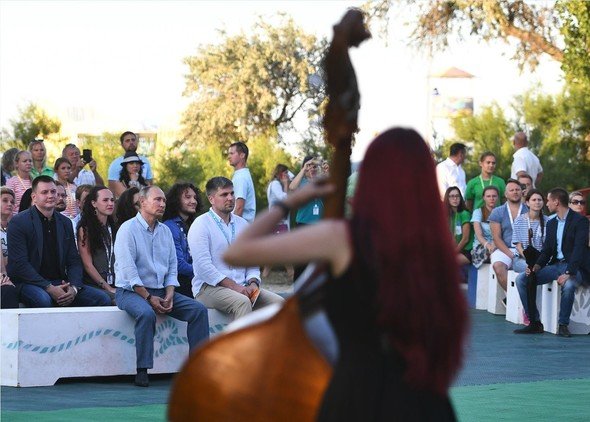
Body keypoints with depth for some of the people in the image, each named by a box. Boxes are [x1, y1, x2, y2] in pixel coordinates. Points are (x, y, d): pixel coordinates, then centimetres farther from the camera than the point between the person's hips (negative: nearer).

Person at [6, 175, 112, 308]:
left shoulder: (65, 223, 14)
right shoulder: (19, 222, -4)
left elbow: (74, 261, 12)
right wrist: (49, 288, -20)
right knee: (43, 299, -39)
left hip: (59, 282, 5)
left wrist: (74, 288, -10)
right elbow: (19, 264, -12)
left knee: (103, 299, -10)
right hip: (30, 282, -5)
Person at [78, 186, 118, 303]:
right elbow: (88, 265, -5)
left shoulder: (113, 228, 19)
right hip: (94, 286, -5)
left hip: (114, 285, 5)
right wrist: (108, 288, -11)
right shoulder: (85, 229, 0)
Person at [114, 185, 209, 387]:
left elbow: (172, 266, 14)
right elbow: (128, 270, -15)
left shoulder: (165, 231, 15)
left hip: (161, 290, 7)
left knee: (198, 309, -10)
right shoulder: (128, 229, -8)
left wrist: (169, 295, -3)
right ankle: (142, 371, -30)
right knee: (146, 313, -38)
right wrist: (148, 298, -18)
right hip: (131, 291, -7)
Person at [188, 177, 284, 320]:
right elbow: (203, 266, -13)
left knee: (277, 302, -16)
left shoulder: (242, 225, 18)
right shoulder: (201, 225, -3)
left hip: (241, 288, 6)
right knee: (242, 302, -35)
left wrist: (253, 283, -2)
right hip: (209, 287, -6)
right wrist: (234, 286, -18)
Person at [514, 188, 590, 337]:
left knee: (568, 285, -40)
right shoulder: (551, 223, 15)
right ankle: (535, 323, -8)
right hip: (555, 264, 7)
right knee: (522, 280, -10)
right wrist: (537, 266, -8)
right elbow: (546, 250, 13)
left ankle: (563, 325, -21)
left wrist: (568, 273, -30)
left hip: (575, 267, -7)